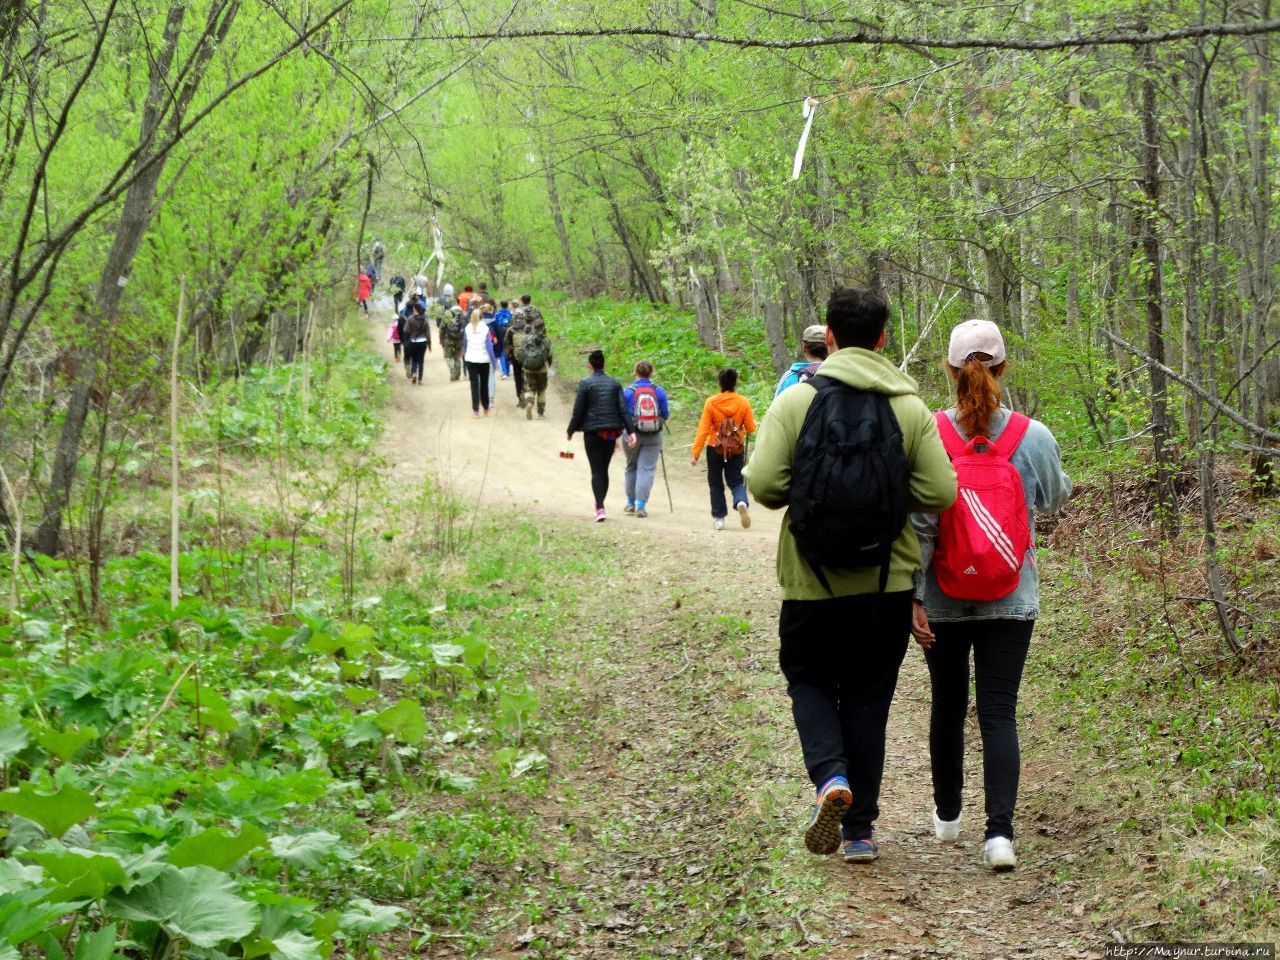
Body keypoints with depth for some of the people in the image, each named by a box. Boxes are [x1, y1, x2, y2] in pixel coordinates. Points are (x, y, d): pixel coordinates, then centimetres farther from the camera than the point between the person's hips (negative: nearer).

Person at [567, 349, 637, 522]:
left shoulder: (585, 383, -7)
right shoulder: (614, 383, 5)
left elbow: (578, 410, -6)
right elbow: (624, 409, -2)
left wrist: (570, 431, 5)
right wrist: (631, 431, -4)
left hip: (592, 432, -4)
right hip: (611, 432, 4)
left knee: (596, 471, -4)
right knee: (604, 469, 16)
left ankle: (600, 508, -16)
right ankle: (600, 504, 26)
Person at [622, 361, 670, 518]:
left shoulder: (628, 392, -7)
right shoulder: (659, 391, -4)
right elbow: (666, 415, 2)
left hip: (633, 435, 0)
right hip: (653, 437, 0)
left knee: (631, 468, 18)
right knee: (646, 469, 1)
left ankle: (631, 503, 25)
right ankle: (641, 505, -7)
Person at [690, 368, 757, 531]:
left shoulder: (711, 402, -10)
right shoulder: (743, 402, -7)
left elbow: (703, 429, -11)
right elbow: (750, 429, -3)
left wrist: (695, 453, -7)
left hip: (715, 448, -1)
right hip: (736, 449, 1)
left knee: (716, 483, 13)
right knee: (736, 481, 10)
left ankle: (719, 517, 12)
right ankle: (741, 501, -20)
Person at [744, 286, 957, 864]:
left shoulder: (796, 401, -8)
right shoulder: (911, 409, -4)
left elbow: (764, 485, -15)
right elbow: (941, 494, -8)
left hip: (813, 582, -2)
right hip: (888, 583, 2)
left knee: (809, 682, 18)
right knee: (868, 699, 14)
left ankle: (830, 777, -9)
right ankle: (860, 829, 18)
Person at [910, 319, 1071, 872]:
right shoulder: (1033, 438, -9)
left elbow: (917, 525, -12)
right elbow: (1053, 499, 11)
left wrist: (912, 596, -6)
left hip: (944, 601, 0)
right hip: (1012, 602, 0)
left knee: (947, 708, 17)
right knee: (999, 713, 2)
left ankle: (947, 815, 34)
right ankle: (999, 830, -11)